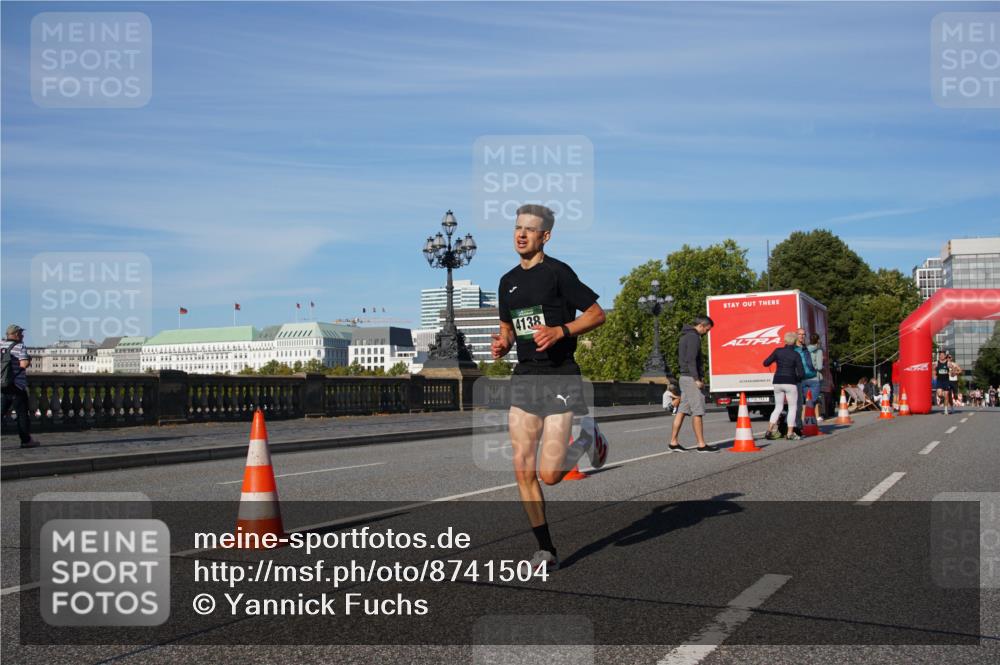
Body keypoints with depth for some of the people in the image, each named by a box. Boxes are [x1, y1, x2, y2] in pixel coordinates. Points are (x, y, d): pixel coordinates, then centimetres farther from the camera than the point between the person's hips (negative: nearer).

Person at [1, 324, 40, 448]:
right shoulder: (19, 347, -11)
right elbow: (24, 364, -22)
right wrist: (28, 360, 0)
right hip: (17, 386, -6)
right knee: (22, 413, 4)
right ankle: (26, 440, 10)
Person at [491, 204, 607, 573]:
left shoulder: (558, 272, -6)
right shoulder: (508, 281, 14)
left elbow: (597, 313, -5)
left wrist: (561, 331, -19)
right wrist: (502, 343, 3)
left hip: (560, 378, -6)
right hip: (523, 378, 6)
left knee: (549, 474, -10)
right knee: (523, 470, -1)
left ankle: (587, 438, 22)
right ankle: (546, 550, 12)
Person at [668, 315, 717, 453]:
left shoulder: (685, 336, 19)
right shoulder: (693, 337, -12)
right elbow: (691, 360, -21)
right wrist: (697, 379, -20)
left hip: (684, 378, 10)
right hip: (691, 378, -10)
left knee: (682, 410, 9)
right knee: (698, 412, -6)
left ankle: (673, 442, 10)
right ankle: (701, 445, -4)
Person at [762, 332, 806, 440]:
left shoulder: (778, 351, 1)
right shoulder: (796, 355, -6)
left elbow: (766, 363, 6)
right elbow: (801, 373, -8)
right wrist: (798, 378, 13)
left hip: (777, 382, 4)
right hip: (790, 383, -4)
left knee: (778, 407, 15)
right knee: (792, 408, 10)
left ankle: (769, 431, 4)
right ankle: (790, 433, 6)